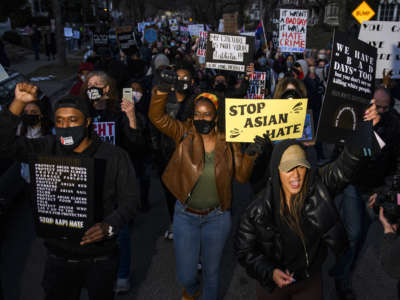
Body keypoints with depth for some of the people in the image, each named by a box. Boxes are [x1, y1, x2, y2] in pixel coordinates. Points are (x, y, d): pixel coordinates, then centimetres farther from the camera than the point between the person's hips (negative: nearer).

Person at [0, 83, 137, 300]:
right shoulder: (47, 149, -2)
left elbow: (128, 200, -9)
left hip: (100, 258, -1)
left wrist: (108, 227, -27)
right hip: (58, 256, 2)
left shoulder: (114, 157, -9)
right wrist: (18, 103, -19)